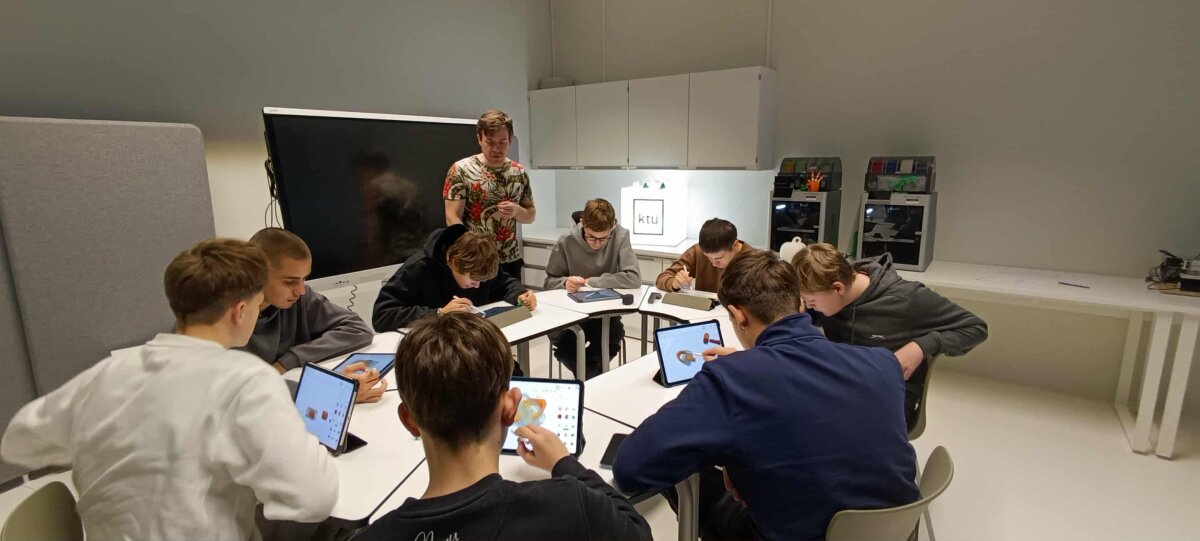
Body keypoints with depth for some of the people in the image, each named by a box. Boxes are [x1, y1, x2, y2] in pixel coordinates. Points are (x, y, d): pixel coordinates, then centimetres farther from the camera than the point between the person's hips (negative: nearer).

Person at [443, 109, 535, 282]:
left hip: (511, 261, 4)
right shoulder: (461, 170, -8)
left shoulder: (519, 172, 5)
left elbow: (531, 215, 11)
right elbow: (452, 218, -11)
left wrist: (516, 211, -12)